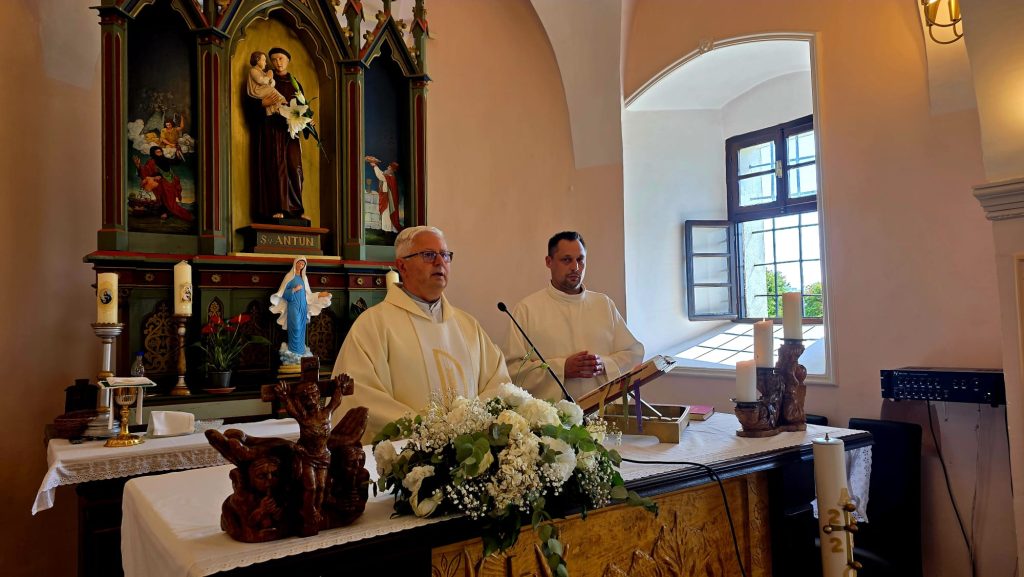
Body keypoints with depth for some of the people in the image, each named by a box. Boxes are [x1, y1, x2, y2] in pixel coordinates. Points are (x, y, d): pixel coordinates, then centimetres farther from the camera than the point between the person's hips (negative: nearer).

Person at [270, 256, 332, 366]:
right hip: (293, 306, -6)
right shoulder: (289, 276, -1)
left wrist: (319, 294, 9)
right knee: (295, 328, -13)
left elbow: (308, 294, 17)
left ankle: (300, 352, 8)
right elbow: (283, 292, -6)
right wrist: (294, 289, -17)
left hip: (303, 306, 6)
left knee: (301, 329, 5)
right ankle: (294, 353, -11)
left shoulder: (303, 278, 17)